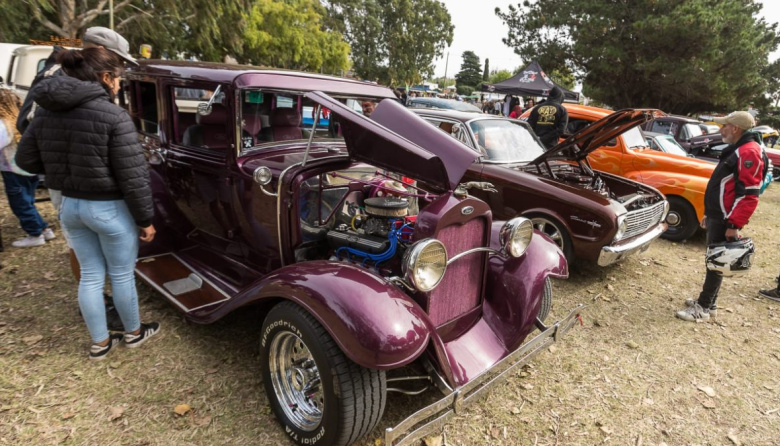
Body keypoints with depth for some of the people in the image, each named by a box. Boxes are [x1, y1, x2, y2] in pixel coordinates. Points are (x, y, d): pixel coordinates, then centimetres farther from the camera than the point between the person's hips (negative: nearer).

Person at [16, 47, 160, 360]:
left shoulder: (46, 112, 2)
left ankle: (99, 343, 31)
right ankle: (133, 332, 33)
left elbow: (26, 160, 10)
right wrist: (146, 219, -10)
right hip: (110, 209, -6)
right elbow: (133, 177, -19)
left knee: (90, 275, 17)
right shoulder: (113, 116, -19)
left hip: (70, 205, 6)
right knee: (122, 275, 12)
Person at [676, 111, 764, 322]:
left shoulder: (749, 152, -17)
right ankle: (708, 302, 25)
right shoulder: (736, 149, 16)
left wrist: (734, 225, -24)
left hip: (726, 220, -10)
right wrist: (708, 214, 22)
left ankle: (703, 308, 5)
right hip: (717, 216, 10)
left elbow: (749, 194, -23)